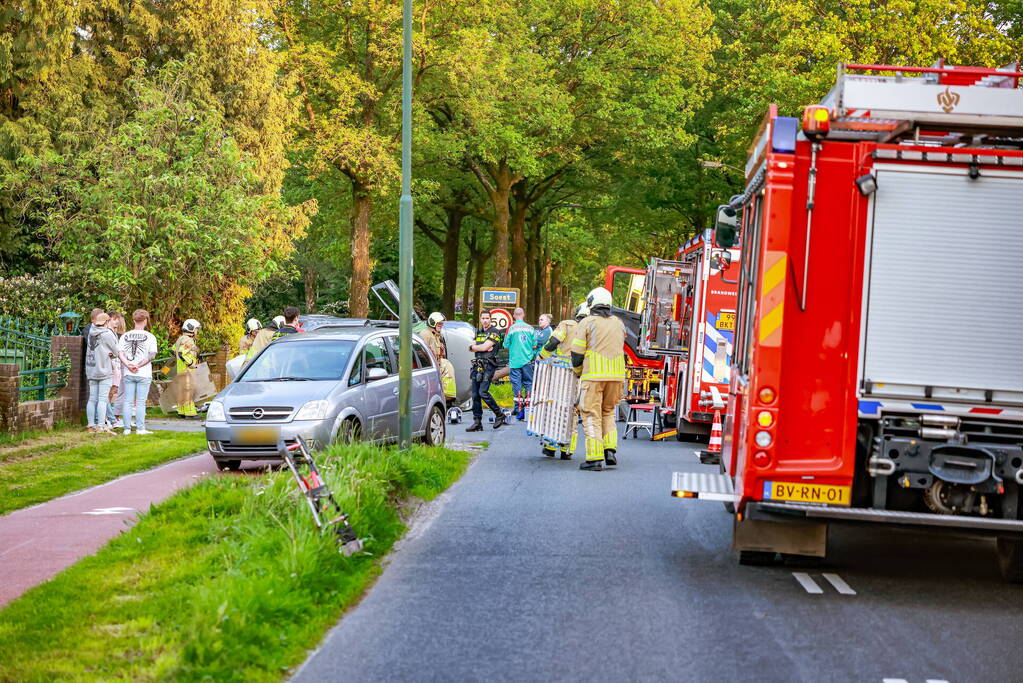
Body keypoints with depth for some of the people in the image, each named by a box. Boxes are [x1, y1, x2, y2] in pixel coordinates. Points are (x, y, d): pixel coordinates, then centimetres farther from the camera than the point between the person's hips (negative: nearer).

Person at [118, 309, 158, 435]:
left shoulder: (125, 336, 8)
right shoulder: (150, 337, -2)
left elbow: (120, 352, -2)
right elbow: (152, 355, -11)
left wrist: (128, 365, -11)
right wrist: (139, 365, -10)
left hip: (128, 374, 3)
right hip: (143, 375, -3)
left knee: (127, 402, 6)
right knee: (140, 402, 0)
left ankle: (127, 428, 6)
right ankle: (140, 428, -1)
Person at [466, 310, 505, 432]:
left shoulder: (494, 332, -3)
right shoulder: (478, 332, 20)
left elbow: (485, 347, -13)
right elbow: (471, 347, 12)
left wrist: (474, 347, 4)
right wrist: (482, 348, -5)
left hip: (488, 365, -7)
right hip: (477, 365, 7)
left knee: (483, 392, -16)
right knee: (475, 394, 3)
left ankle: (499, 414, 1)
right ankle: (477, 423, 7)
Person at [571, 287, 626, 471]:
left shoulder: (587, 323, 0)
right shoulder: (618, 323, 15)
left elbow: (577, 353, -2)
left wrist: (578, 372, 14)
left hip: (593, 374, -5)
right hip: (616, 374, 5)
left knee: (591, 415, -1)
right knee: (608, 412, 20)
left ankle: (595, 458, -7)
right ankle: (610, 449, 7)